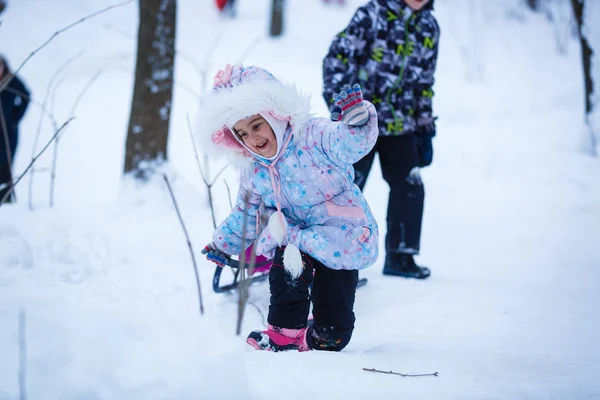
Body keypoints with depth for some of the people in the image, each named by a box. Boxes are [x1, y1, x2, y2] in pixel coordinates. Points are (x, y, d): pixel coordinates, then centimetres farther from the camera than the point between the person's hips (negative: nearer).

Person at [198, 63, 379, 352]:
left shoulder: (313, 136, -19)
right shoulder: (253, 173, 3)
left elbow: (353, 143, -34)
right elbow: (245, 215, 19)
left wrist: (354, 119, -53)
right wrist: (223, 243, 20)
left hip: (346, 235, -6)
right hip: (303, 238, 6)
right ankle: (286, 330, -6)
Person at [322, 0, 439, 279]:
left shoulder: (429, 28, 8)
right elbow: (338, 59, -14)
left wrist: (426, 128, 15)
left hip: (400, 126, 6)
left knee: (410, 188, 6)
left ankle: (400, 256, 20)